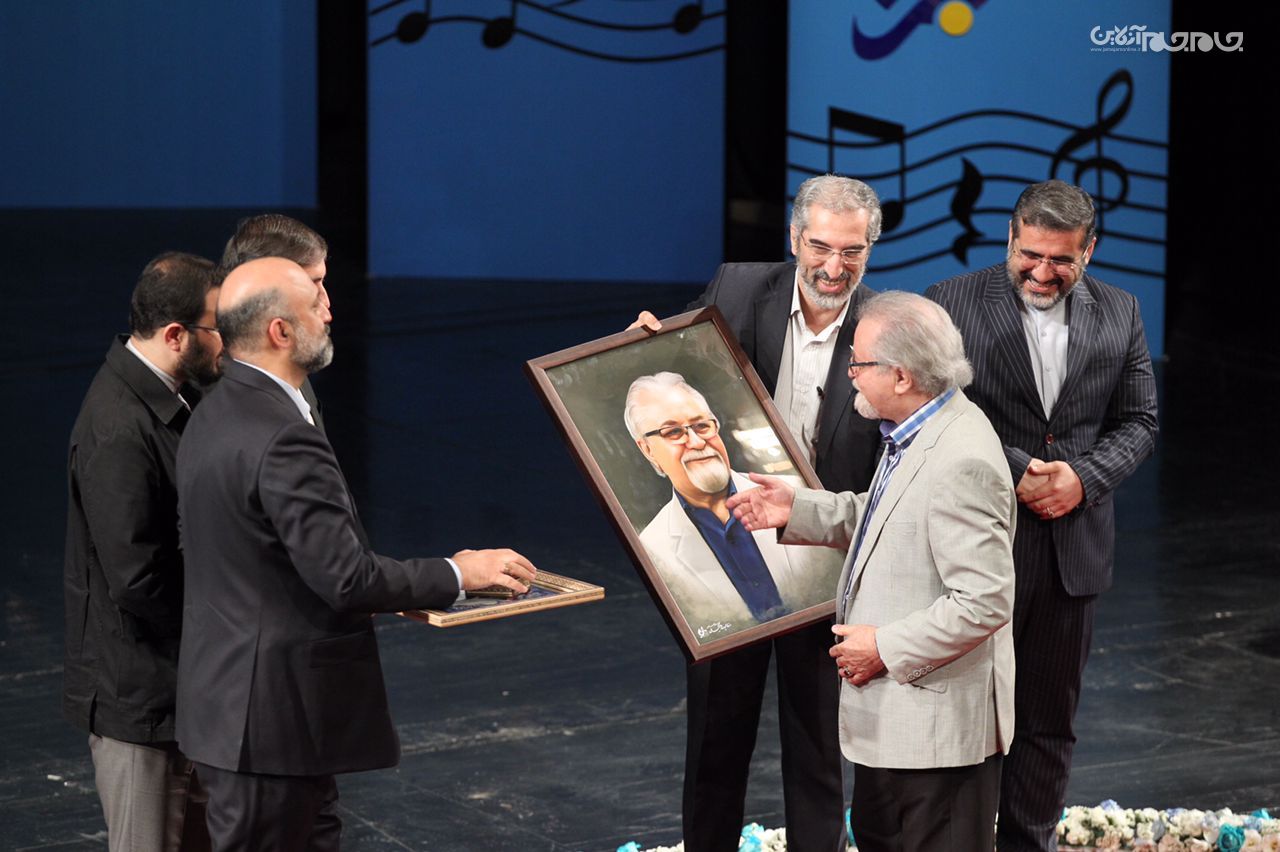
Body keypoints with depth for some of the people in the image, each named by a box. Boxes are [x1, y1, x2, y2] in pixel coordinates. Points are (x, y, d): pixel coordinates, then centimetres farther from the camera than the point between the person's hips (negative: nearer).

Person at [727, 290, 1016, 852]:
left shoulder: (961, 464, -27)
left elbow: (984, 603, -29)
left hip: (938, 721, -11)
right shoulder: (915, 435, 5)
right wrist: (798, 510, 12)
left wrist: (885, 648, -21)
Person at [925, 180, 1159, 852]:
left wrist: (1084, 477, -10)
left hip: (1073, 548, 3)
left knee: (1049, 722, 12)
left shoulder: (1119, 314, 5)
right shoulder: (954, 303, -6)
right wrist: (1015, 470, -17)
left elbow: (1138, 421, 8)